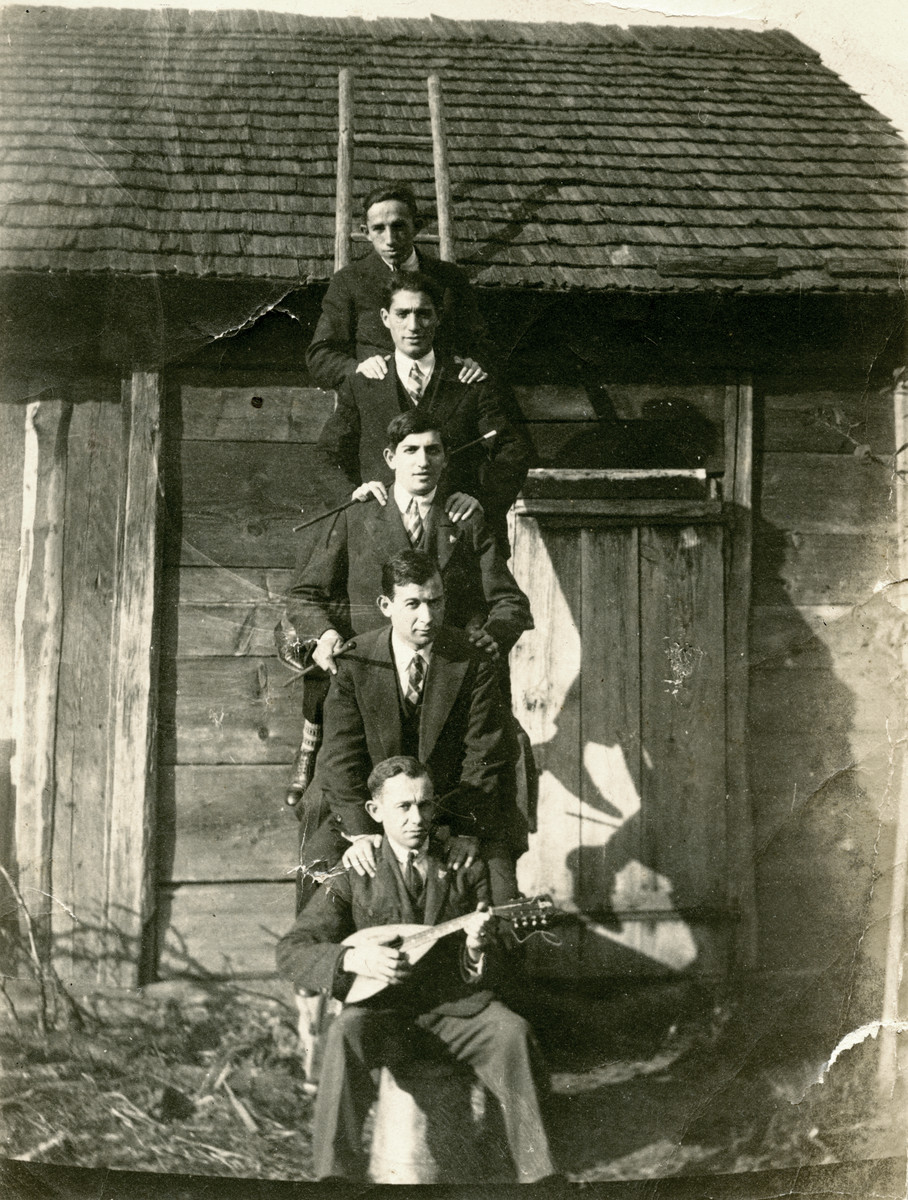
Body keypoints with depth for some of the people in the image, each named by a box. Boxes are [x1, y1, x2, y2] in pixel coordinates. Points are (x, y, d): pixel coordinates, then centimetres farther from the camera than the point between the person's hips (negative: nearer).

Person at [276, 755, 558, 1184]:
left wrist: (477, 947, -20)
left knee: (512, 1033, -28)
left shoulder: (467, 868, 6)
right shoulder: (354, 875, 1)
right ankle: (336, 1173, -29)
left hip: (455, 1003, 1)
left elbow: (487, 973, 6)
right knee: (346, 1033, -34)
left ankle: (538, 1173, -19)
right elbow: (290, 953, -3)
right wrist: (354, 960, -21)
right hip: (383, 1006, -1)